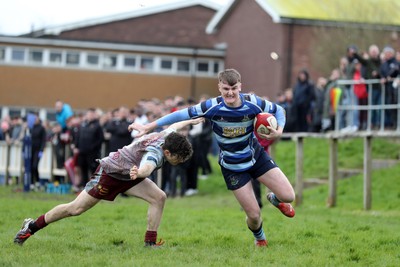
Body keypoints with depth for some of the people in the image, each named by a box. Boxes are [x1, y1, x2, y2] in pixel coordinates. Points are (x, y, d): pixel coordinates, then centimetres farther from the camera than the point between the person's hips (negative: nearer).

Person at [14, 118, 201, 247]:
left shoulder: (166, 137, -12)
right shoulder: (155, 153, -37)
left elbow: (173, 126, 14)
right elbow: (147, 167, -63)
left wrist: (191, 121, 27)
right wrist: (138, 173, -84)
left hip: (128, 176, 8)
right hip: (110, 173, -8)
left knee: (159, 198, -11)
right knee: (76, 209, -2)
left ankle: (150, 242, -4)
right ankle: (31, 227, 14)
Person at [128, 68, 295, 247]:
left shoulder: (253, 103, -18)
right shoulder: (212, 107, -23)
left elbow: (278, 110, -2)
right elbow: (182, 114, -15)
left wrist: (279, 131, -22)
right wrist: (148, 127, -12)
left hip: (257, 156, 2)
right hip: (232, 167, -2)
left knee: (288, 196, -6)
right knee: (254, 215, -3)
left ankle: (275, 199, 34)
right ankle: (260, 238, 34)